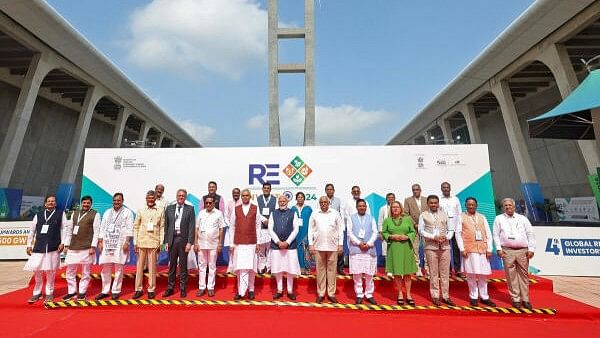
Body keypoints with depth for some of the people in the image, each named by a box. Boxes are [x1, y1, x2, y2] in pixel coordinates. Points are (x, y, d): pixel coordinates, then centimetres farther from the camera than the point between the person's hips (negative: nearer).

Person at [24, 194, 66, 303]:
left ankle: (49, 293, 16)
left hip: (53, 247, -2)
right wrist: (29, 245, 9)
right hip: (39, 246, 3)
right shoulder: (38, 215, 12)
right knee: (37, 271, 5)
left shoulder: (60, 213, 4)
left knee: (50, 271, 4)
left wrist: (62, 243, -7)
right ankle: (37, 293, 21)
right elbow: (32, 230, 14)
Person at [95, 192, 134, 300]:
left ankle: (116, 291, 10)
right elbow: (102, 228, 15)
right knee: (105, 268, 7)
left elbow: (129, 228, -3)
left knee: (118, 269, 1)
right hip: (107, 244, 4)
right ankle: (105, 291, 18)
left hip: (120, 244, -4)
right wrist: (100, 242, 7)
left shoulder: (127, 212, 3)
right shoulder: (107, 212, 17)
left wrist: (127, 242, -11)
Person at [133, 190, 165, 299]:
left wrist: (160, 243, -2)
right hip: (141, 242, 1)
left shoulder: (160, 210, 2)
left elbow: (162, 227, 2)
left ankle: (151, 289, 15)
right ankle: (138, 289, 20)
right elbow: (135, 226, 6)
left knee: (152, 266, 5)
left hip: (154, 243, -1)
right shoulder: (140, 210, 5)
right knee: (139, 266, 8)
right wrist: (135, 242, 1)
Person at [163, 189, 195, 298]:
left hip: (184, 240, -2)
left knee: (183, 266, 7)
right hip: (172, 239, 2)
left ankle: (183, 289, 17)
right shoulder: (169, 208, 8)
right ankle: (170, 288, 22)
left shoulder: (190, 209, 0)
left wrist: (190, 242, -10)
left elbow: (192, 227, -4)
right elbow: (166, 226, 8)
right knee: (172, 265, 10)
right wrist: (166, 241, 2)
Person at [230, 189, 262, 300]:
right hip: (238, 243, 1)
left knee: (250, 267, 2)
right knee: (240, 267, 3)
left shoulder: (255, 209, 3)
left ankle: (250, 290, 15)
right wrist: (232, 243, 4)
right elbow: (232, 227, 7)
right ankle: (240, 291, 14)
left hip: (251, 243, -1)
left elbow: (258, 226, 3)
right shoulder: (236, 209, 6)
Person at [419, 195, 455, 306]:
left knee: (445, 272, 6)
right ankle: (435, 296, 14)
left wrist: (446, 237, -8)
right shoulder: (423, 215, 3)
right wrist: (434, 237, -14)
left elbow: (451, 229, 11)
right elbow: (421, 231, -3)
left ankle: (445, 296, 17)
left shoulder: (444, 214, 12)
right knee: (433, 273, 3)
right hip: (431, 247, -2)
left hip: (445, 246, 3)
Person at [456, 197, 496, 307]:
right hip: (469, 249, -3)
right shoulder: (462, 217, 4)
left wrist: (489, 249, 2)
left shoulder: (482, 217, 13)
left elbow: (488, 234, 10)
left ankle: (484, 297, 19)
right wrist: (462, 249, -8)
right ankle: (473, 297, 13)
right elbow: (458, 233, -1)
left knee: (483, 274, 8)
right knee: (471, 274, 1)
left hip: (482, 249, 3)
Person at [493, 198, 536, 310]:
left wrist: (531, 249, 1)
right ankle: (515, 299, 9)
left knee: (524, 275, 5)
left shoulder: (523, 218, 13)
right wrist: (499, 248, -3)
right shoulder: (499, 219, 9)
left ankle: (525, 299, 14)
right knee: (511, 276, 0)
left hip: (523, 250, 1)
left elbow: (530, 234, 10)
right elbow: (496, 235, 6)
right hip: (507, 251, -1)